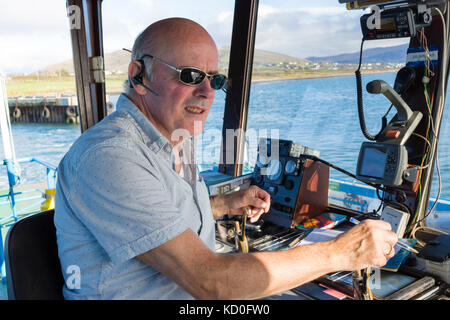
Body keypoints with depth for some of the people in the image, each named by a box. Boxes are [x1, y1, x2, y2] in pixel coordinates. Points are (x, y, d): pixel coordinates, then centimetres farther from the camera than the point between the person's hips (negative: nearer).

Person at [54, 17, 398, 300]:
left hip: (194, 295, 8)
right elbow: (208, 280, -29)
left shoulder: (173, 138, 4)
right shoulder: (108, 156, -25)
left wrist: (223, 205, 5)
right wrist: (339, 253, -23)